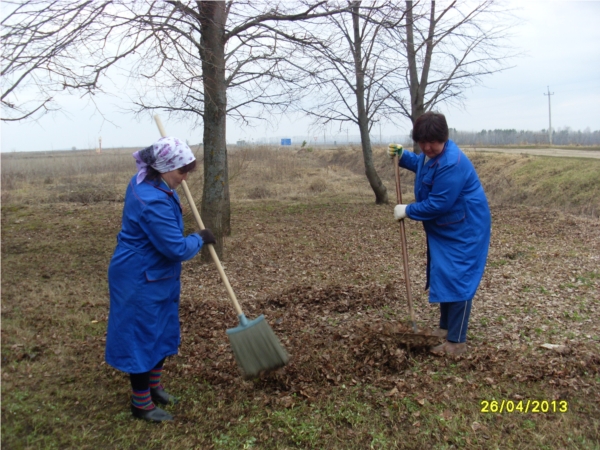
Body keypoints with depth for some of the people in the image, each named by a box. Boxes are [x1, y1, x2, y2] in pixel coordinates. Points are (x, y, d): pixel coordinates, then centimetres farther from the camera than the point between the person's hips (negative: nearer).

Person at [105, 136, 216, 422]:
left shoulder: (144, 181, 0)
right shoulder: (153, 203, -32)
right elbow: (178, 249, -27)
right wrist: (200, 238, -8)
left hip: (157, 276, 10)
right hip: (140, 281, -10)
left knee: (162, 331, 21)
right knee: (142, 337, 5)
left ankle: (153, 386, 40)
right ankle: (141, 404, 23)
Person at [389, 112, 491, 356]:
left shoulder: (452, 163, -30)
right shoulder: (431, 153, 2)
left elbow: (437, 204, -28)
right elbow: (422, 164, 27)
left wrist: (407, 211, -16)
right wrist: (402, 156, 10)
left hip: (464, 229, -10)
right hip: (443, 228, 11)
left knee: (457, 280, -8)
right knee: (442, 276, 19)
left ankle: (457, 341, 1)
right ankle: (445, 327, 35)